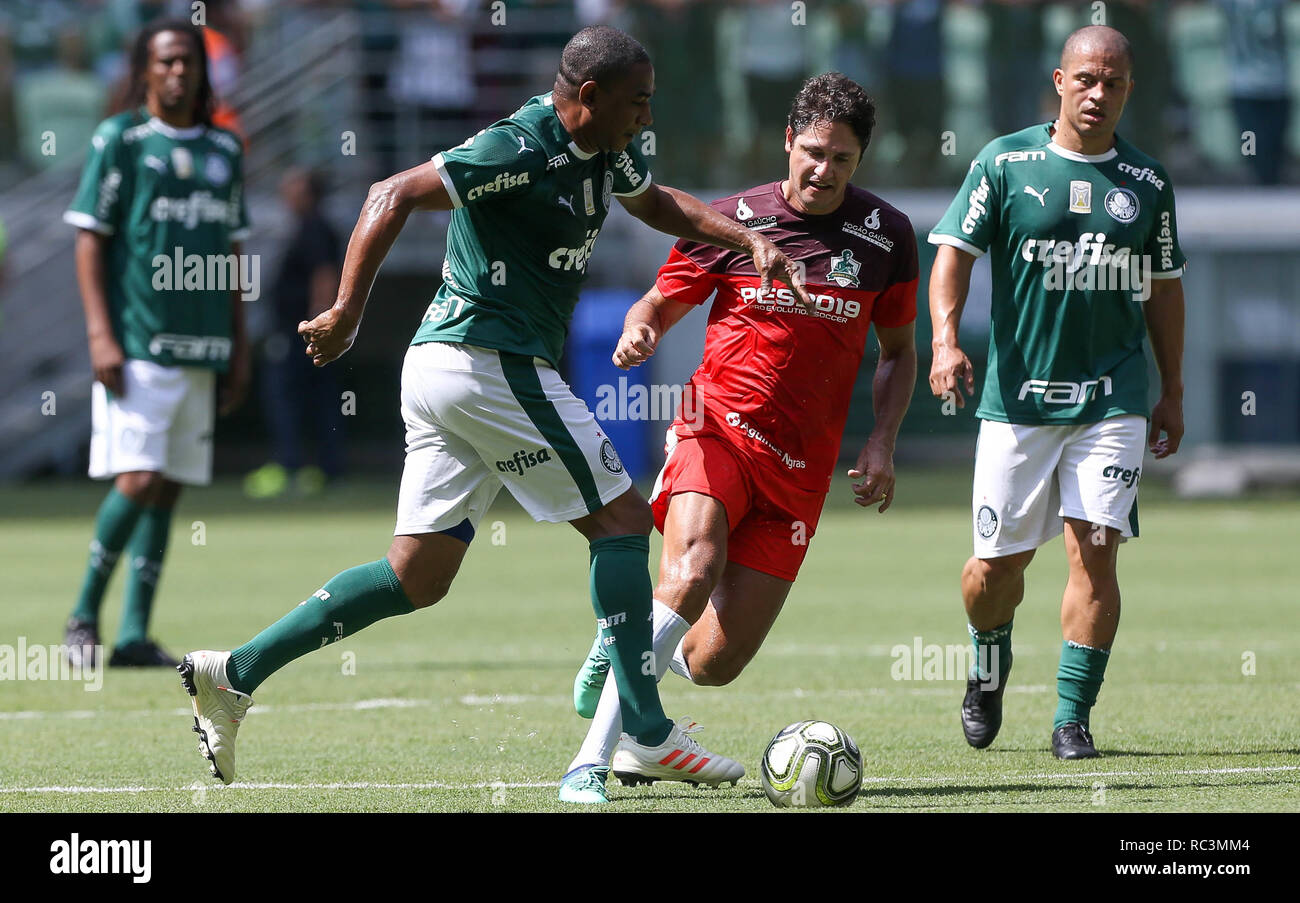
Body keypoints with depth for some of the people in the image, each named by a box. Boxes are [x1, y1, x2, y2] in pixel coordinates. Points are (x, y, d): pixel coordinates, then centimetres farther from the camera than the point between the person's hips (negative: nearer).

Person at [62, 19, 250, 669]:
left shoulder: (225, 151, 15)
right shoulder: (119, 141, -1)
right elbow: (90, 241, -4)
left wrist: (239, 347, 15)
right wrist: (100, 335, -13)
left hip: (201, 348, 5)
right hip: (136, 346, -5)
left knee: (168, 489, 3)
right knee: (137, 481, -13)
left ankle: (135, 634, 5)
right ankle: (85, 615, 3)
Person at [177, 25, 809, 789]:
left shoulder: (605, 153, 12)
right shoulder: (520, 150, -16)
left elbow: (661, 204, 31)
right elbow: (394, 197, -20)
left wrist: (749, 240, 17)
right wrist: (347, 315, -24)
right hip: (491, 363, -10)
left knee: (419, 578, 8)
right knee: (621, 518, -4)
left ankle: (234, 674, 6)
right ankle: (645, 733, -4)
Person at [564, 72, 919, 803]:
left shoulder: (886, 235, 5)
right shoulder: (730, 221, -1)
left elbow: (898, 351, 17)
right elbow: (659, 305, 10)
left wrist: (882, 443, 2)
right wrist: (638, 335, -14)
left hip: (799, 468, 3)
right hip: (717, 431, -2)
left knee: (714, 662, -4)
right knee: (693, 569, -33)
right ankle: (593, 758, -30)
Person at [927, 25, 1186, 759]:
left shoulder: (1147, 183, 6)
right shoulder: (1006, 163, -1)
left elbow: (1164, 289, 15)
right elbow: (954, 252, -4)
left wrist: (1172, 394, 14)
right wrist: (947, 339, -20)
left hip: (1112, 399, 1)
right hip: (1018, 397, -1)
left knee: (1093, 552, -10)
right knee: (997, 564, 3)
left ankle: (1073, 716, -2)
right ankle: (990, 667, 34)